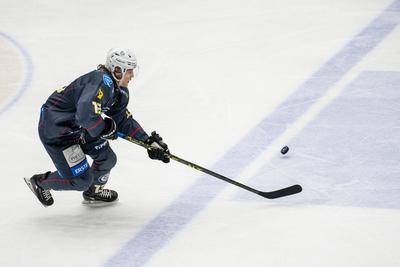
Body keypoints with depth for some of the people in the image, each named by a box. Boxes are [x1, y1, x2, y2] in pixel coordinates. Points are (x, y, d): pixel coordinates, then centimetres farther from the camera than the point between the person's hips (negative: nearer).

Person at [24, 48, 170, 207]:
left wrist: (149, 141, 10)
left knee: (107, 158, 14)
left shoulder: (120, 90, 5)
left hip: (76, 126, 10)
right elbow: (86, 114, -39)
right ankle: (39, 183, 17)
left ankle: (94, 191, 42)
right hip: (55, 128, -10)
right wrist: (106, 128, -21)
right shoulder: (102, 81, -28)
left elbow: (124, 120, 16)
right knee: (81, 180, -6)